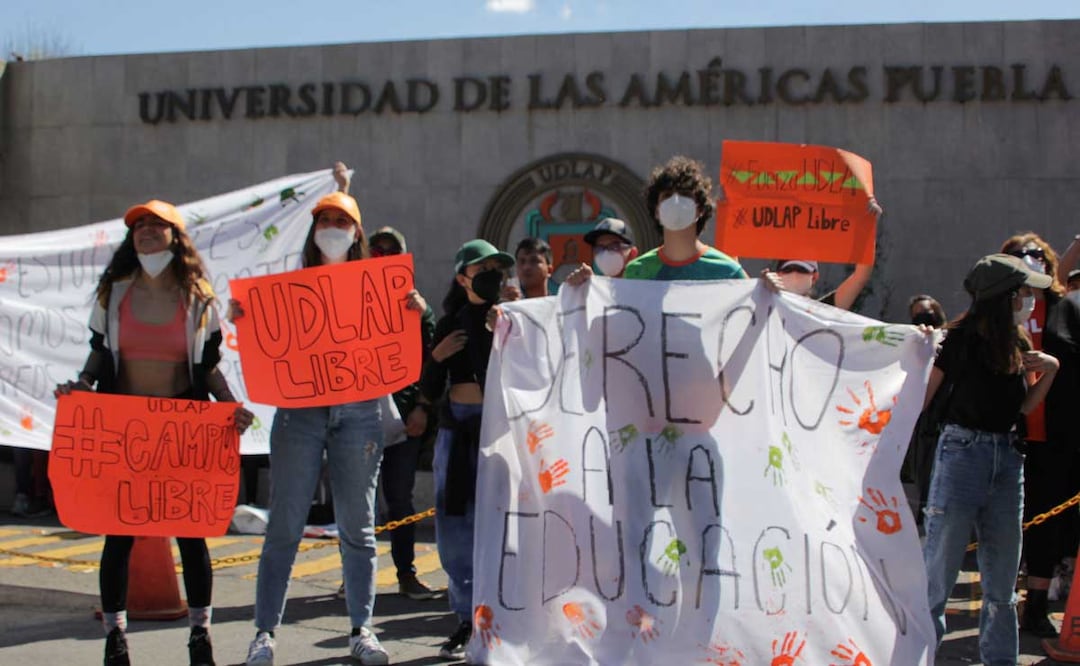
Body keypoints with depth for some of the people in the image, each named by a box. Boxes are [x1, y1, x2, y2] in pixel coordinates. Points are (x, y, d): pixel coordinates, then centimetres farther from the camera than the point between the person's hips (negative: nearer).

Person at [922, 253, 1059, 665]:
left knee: (1002, 579, 11)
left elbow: (1022, 407, 16)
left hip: (1008, 460, 6)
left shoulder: (1020, 345, 9)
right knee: (939, 568, -4)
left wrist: (1050, 370, 6)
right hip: (962, 454, -6)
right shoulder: (961, 338, -9)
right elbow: (919, 400, -7)